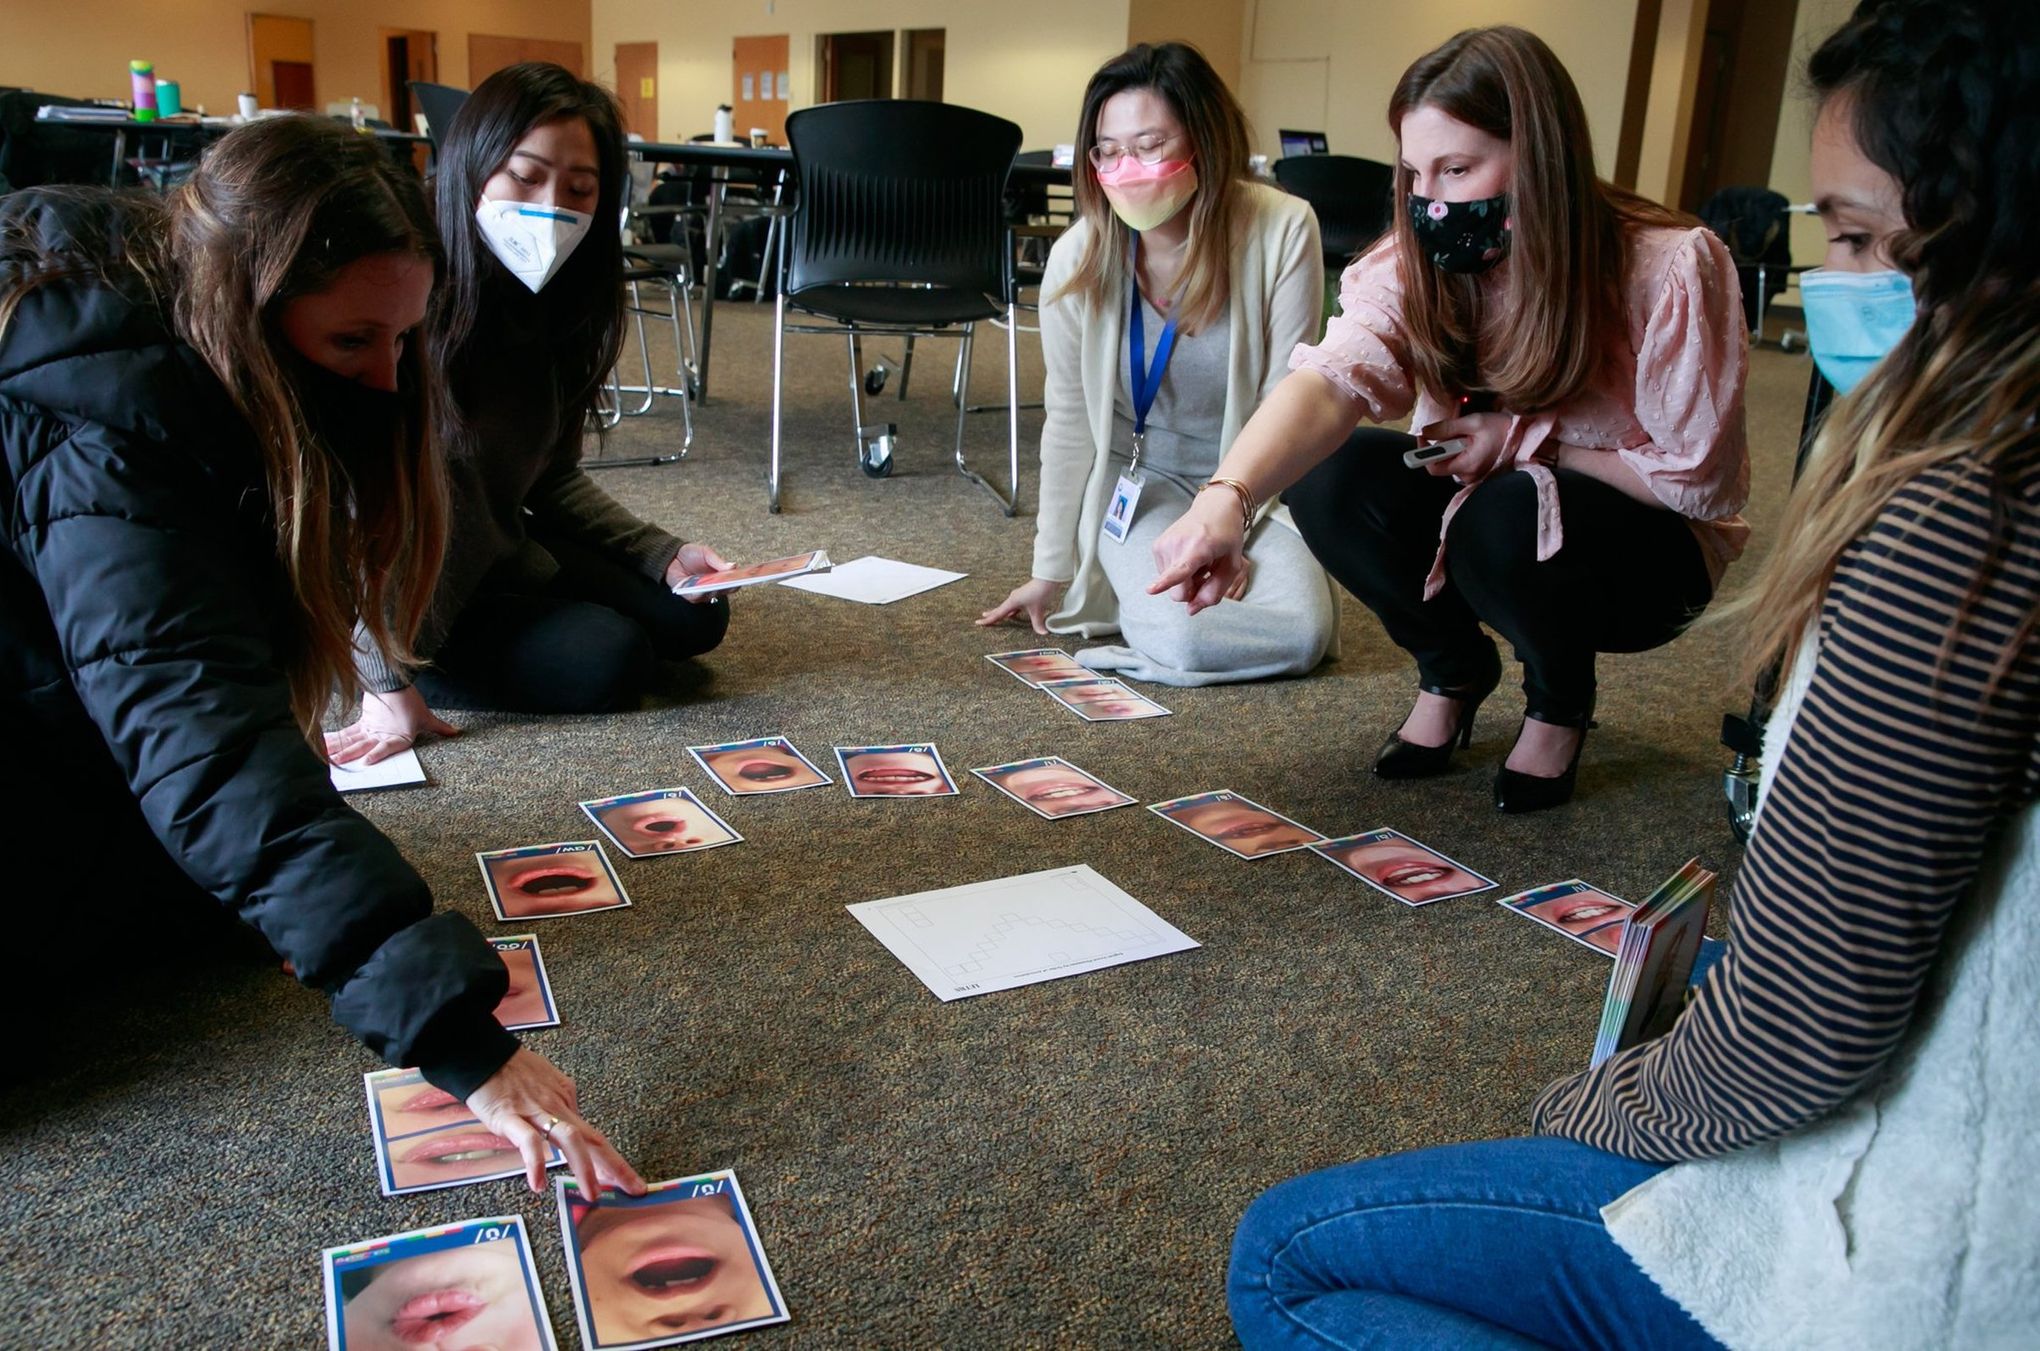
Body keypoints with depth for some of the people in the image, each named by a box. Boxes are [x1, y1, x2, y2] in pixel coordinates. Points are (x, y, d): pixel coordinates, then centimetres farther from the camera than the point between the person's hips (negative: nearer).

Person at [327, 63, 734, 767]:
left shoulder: (553, 304, -4)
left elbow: (554, 474, 6)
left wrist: (663, 554, -6)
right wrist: (388, 681, -26)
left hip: (503, 555, 7)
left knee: (692, 615, 6)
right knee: (610, 661, -20)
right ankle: (427, 661, 1)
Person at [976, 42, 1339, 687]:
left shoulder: (1282, 232, -18)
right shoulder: (1078, 257, -14)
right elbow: (1068, 422, -6)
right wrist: (1050, 571, -2)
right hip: (1137, 480, -1)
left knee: (1303, 632, -20)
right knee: (1183, 633, -25)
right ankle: (1124, 574, 11)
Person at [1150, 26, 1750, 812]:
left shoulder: (1670, 269, -24)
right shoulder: (1415, 264, -17)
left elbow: (1696, 481, -16)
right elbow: (1329, 382, -37)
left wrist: (1529, 440, -25)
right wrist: (1226, 496, -55)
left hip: (1647, 549, -3)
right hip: (1489, 511, 4)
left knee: (1505, 520, -36)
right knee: (1326, 476, -22)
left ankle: (1560, 702, -1)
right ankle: (1452, 671, 4)